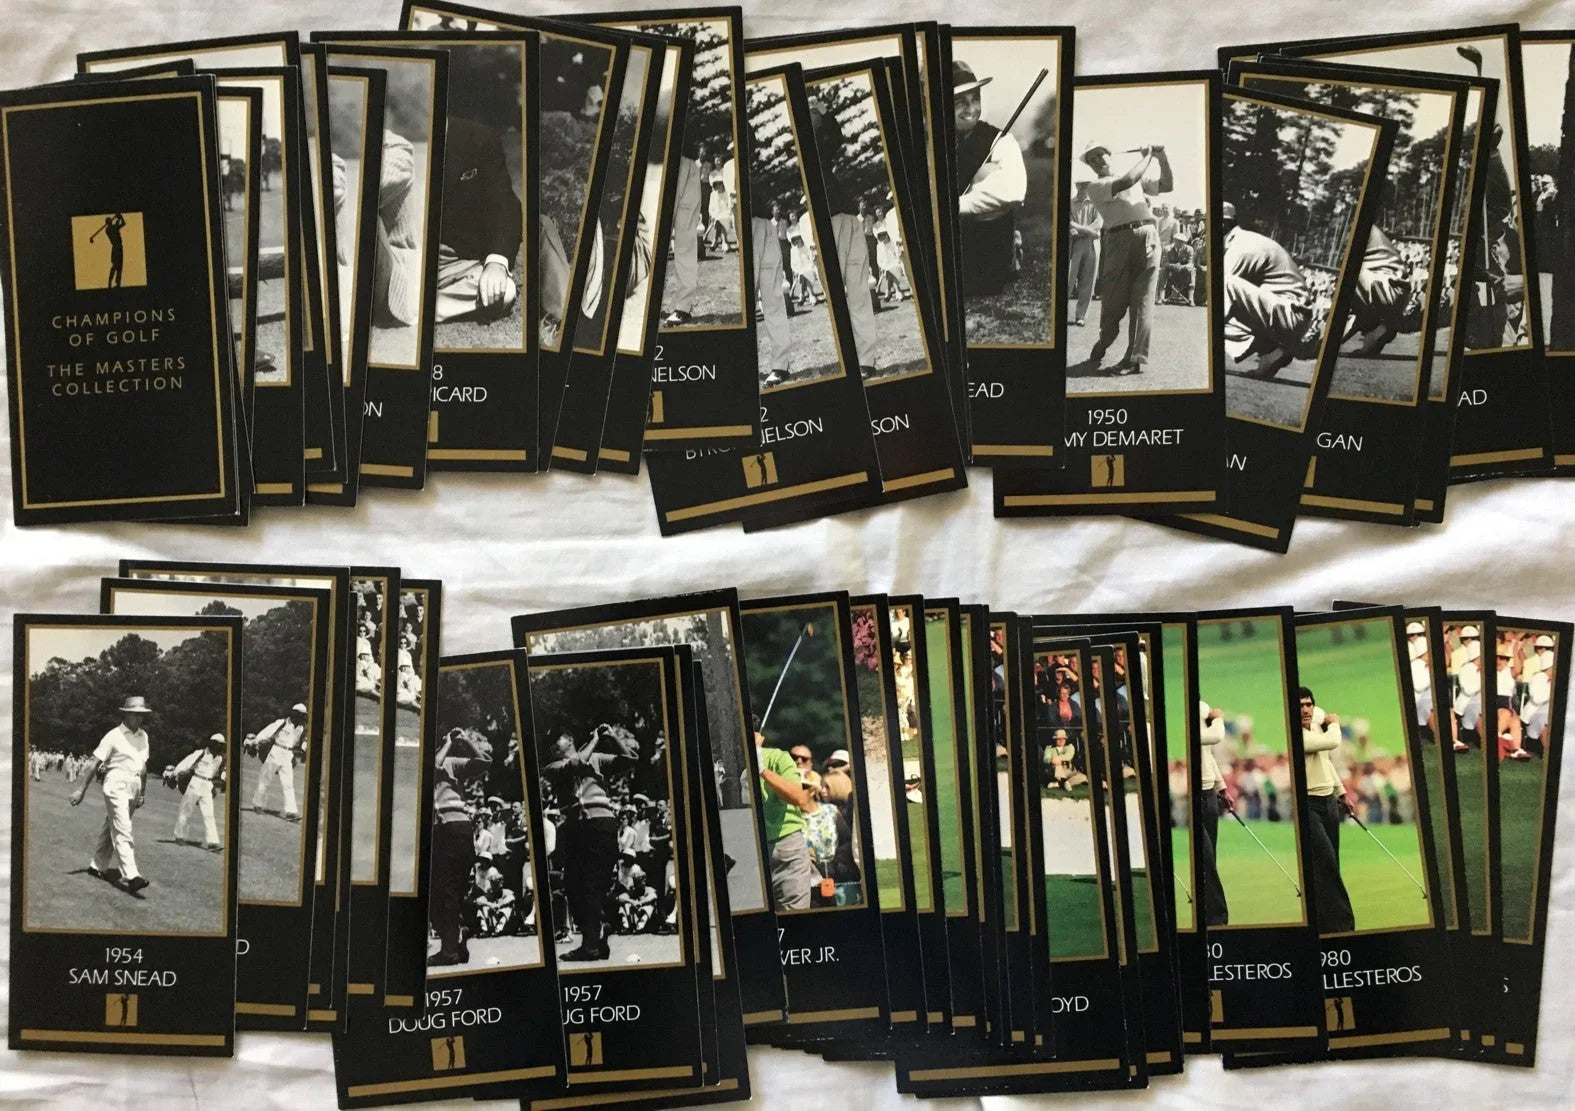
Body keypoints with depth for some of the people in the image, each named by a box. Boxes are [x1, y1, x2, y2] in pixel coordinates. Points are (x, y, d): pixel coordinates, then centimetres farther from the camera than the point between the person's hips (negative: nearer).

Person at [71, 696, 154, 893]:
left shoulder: (143, 736, 12)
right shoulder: (113, 736, -8)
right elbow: (95, 763, -7)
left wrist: (143, 793, 20)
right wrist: (82, 789, -8)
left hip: (134, 787, 7)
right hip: (116, 785, -7)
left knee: (111, 828, 16)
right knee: (123, 830, -14)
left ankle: (97, 865, 29)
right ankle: (131, 876, -23)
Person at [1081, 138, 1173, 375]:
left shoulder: (1138, 179, 25)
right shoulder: (1095, 186, 7)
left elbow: (1167, 186, 22)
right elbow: (1126, 182, -8)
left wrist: (1162, 158, 9)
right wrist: (1146, 157, 5)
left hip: (1148, 237, 2)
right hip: (1119, 241, -2)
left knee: (1142, 300, -6)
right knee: (1113, 301, -1)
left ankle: (1135, 358, -10)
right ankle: (1102, 345, 23)